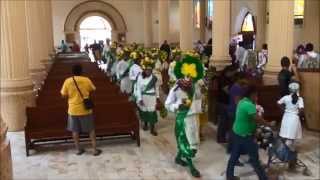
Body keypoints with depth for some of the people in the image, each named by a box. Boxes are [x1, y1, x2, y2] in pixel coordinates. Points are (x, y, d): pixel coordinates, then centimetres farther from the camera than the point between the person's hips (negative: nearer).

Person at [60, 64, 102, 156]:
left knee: (75, 130, 13)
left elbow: (64, 95, -1)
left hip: (73, 110, 1)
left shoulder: (67, 81, -6)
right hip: (85, 109, 0)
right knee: (91, 129, 10)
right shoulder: (86, 80, -8)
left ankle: (78, 149, 20)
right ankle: (95, 149, 11)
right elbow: (92, 90, 7)